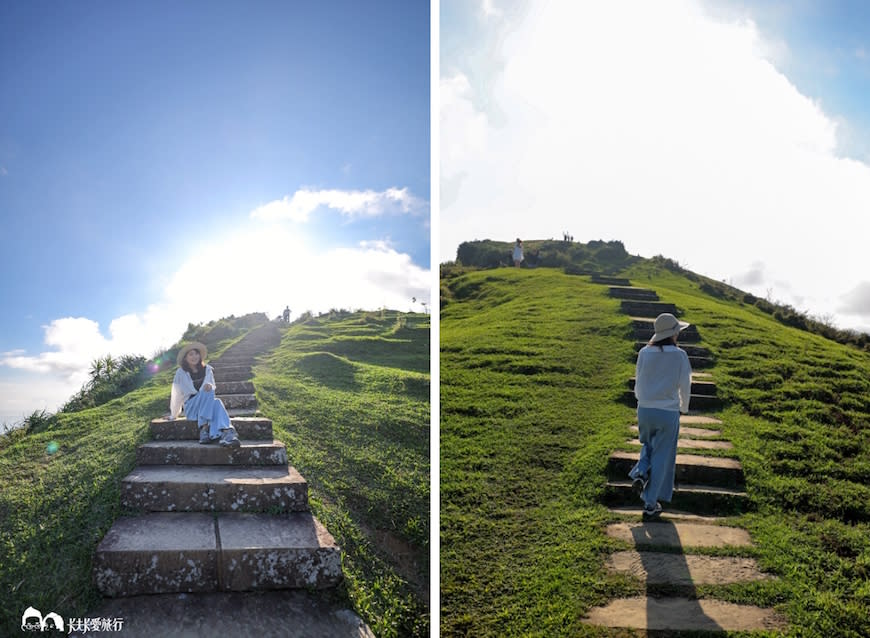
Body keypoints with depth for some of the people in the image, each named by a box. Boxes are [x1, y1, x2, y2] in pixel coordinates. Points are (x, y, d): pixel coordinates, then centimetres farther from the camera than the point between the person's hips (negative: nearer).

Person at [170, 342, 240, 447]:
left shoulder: (207, 369, 10)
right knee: (207, 392, -32)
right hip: (191, 408, -2)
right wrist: (173, 415, 13)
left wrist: (210, 385, -25)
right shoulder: (181, 373, 1)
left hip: (207, 405, 2)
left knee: (217, 402, -34)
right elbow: (176, 395, 7)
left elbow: (212, 386, 0)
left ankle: (227, 433, -60)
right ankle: (204, 428, -45)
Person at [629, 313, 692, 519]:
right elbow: (685, 386, -2)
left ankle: (641, 473, 3)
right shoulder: (679, 355, -9)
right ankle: (650, 504, 14)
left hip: (645, 409, 3)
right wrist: (684, 407, 16)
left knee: (648, 445, 30)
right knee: (662, 457, 9)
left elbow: (639, 382, 6)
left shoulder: (644, 353, -3)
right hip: (668, 412, -3)